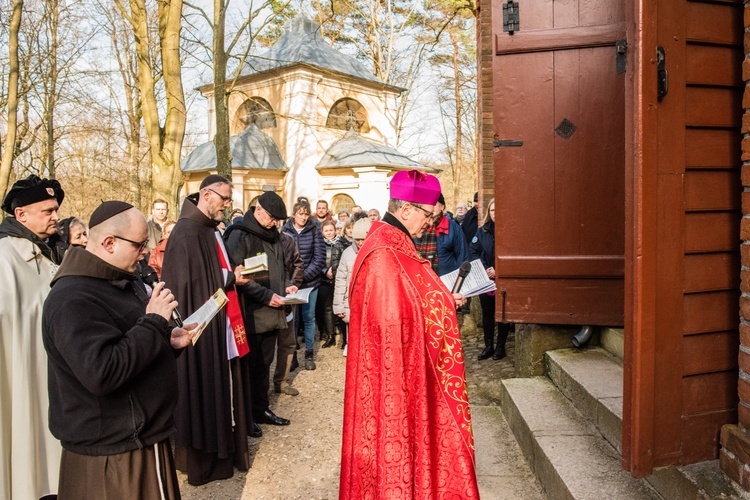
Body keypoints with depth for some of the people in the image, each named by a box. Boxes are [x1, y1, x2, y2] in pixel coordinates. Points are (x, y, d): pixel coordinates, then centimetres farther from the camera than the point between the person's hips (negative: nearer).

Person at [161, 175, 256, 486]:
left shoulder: (210, 230, 13)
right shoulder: (187, 232, -18)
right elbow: (191, 283, -22)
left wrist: (236, 274, 2)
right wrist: (231, 279, -15)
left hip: (220, 323, 10)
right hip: (203, 326, -9)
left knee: (221, 386, 17)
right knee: (205, 391, 3)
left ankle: (223, 448, 31)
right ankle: (202, 460, 19)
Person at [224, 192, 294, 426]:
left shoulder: (273, 235, 13)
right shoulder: (240, 235, -12)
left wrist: (286, 285, 5)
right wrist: (266, 295, -21)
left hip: (272, 313, 8)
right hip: (251, 314, -7)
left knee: (264, 363, 17)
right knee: (247, 365, 5)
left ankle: (261, 409, 30)